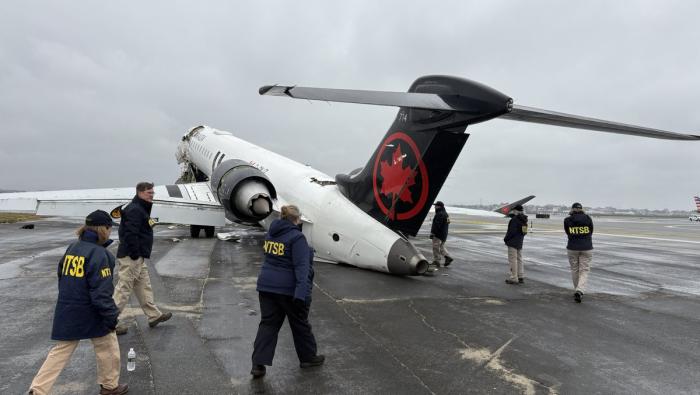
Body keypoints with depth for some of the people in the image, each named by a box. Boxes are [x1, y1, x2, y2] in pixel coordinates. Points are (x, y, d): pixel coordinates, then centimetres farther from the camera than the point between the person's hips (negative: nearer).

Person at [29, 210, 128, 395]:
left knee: (61, 351, 17)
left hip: (66, 312, 7)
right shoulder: (99, 254, -20)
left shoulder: (72, 248, 5)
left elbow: (62, 277, 15)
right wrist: (111, 316, -14)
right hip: (90, 313, -7)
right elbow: (101, 292, -21)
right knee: (108, 348, 13)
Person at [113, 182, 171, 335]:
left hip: (138, 257, 11)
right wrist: (135, 254, -24)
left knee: (144, 286, 16)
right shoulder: (134, 210, -17)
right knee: (123, 288, -3)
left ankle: (154, 315, 25)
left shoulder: (141, 209, 17)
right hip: (131, 257, -11)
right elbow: (130, 234, -25)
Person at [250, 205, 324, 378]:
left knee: (268, 324, 11)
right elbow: (301, 266, -23)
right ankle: (308, 357, 28)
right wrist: (301, 292, -29)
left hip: (267, 286, 6)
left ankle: (258, 364, 5)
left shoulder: (270, 234, 7)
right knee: (300, 324, 12)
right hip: (289, 289, -6)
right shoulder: (297, 237, -16)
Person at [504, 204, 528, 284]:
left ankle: (514, 278, -3)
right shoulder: (523, 220, 10)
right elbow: (524, 232, 13)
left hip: (513, 243, -9)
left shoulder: (514, 220, -19)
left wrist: (506, 239, -9)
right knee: (519, 259, 15)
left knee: (512, 260, -5)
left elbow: (512, 231, -22)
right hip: (520, 243, 9)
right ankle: (521, 277, 19)